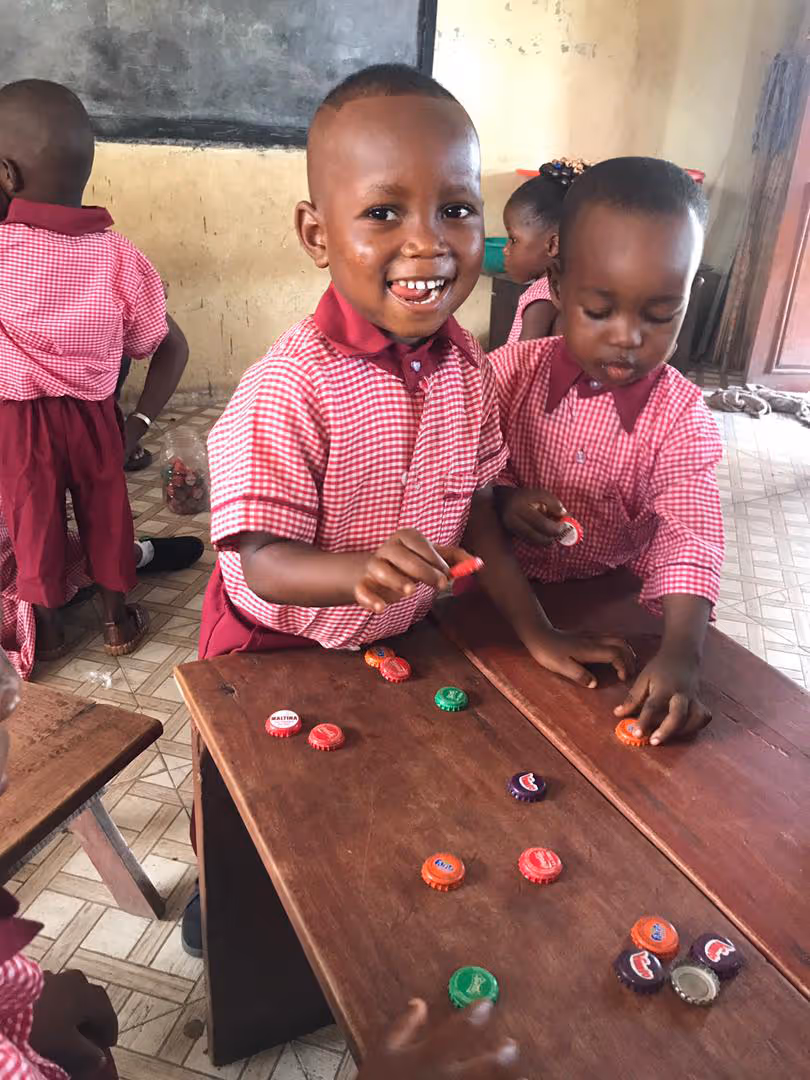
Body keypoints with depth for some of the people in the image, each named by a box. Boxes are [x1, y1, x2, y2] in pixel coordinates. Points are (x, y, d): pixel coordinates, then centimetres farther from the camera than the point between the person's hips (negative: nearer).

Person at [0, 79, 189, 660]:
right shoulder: (120, 259, -11)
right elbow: (172, 347, -4)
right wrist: (139, 423, 0)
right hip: (93, 414, 2)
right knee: (106, 511, 20)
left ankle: (48, 626, 31)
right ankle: (118, 617, 34)